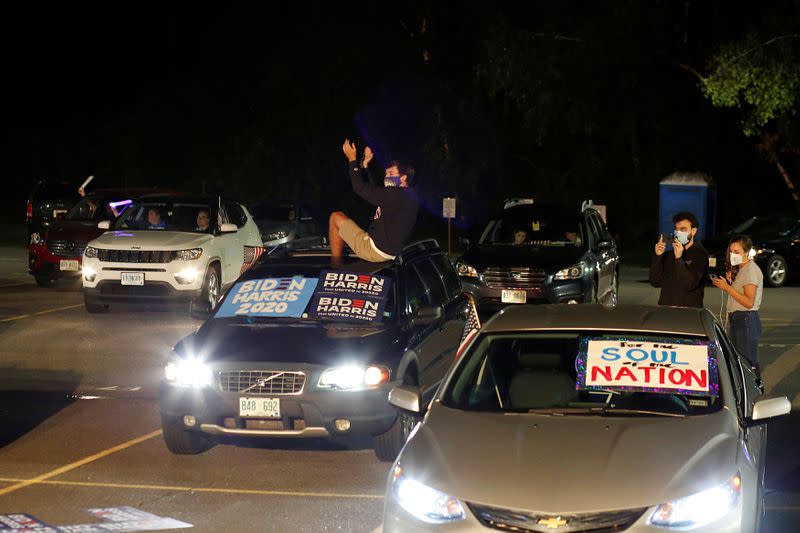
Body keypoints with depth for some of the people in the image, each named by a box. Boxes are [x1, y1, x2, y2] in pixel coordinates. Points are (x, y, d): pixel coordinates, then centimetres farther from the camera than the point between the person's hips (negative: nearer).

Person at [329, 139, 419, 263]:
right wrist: (364, 165, 17)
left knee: (335, 217, 2)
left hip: (376, 250, -10)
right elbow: (368, 190, 20)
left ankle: (335, 266, 7)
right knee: (341, 217, 27)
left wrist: (352, 159, -9)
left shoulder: (397, 194, -19)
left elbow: (361, 189, -18)